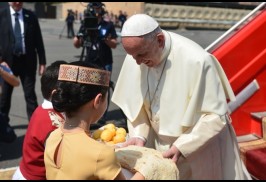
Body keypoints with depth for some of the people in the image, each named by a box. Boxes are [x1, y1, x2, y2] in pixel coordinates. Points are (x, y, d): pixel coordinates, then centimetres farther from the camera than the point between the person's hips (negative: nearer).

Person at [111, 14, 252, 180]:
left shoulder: (196, 61, -28)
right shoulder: (136, 55, -12)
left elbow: (215, 115, -20)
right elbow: (136, 102, 1)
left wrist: (181, 147, -25)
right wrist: (139, 135, -13)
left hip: (201, 147, -4)